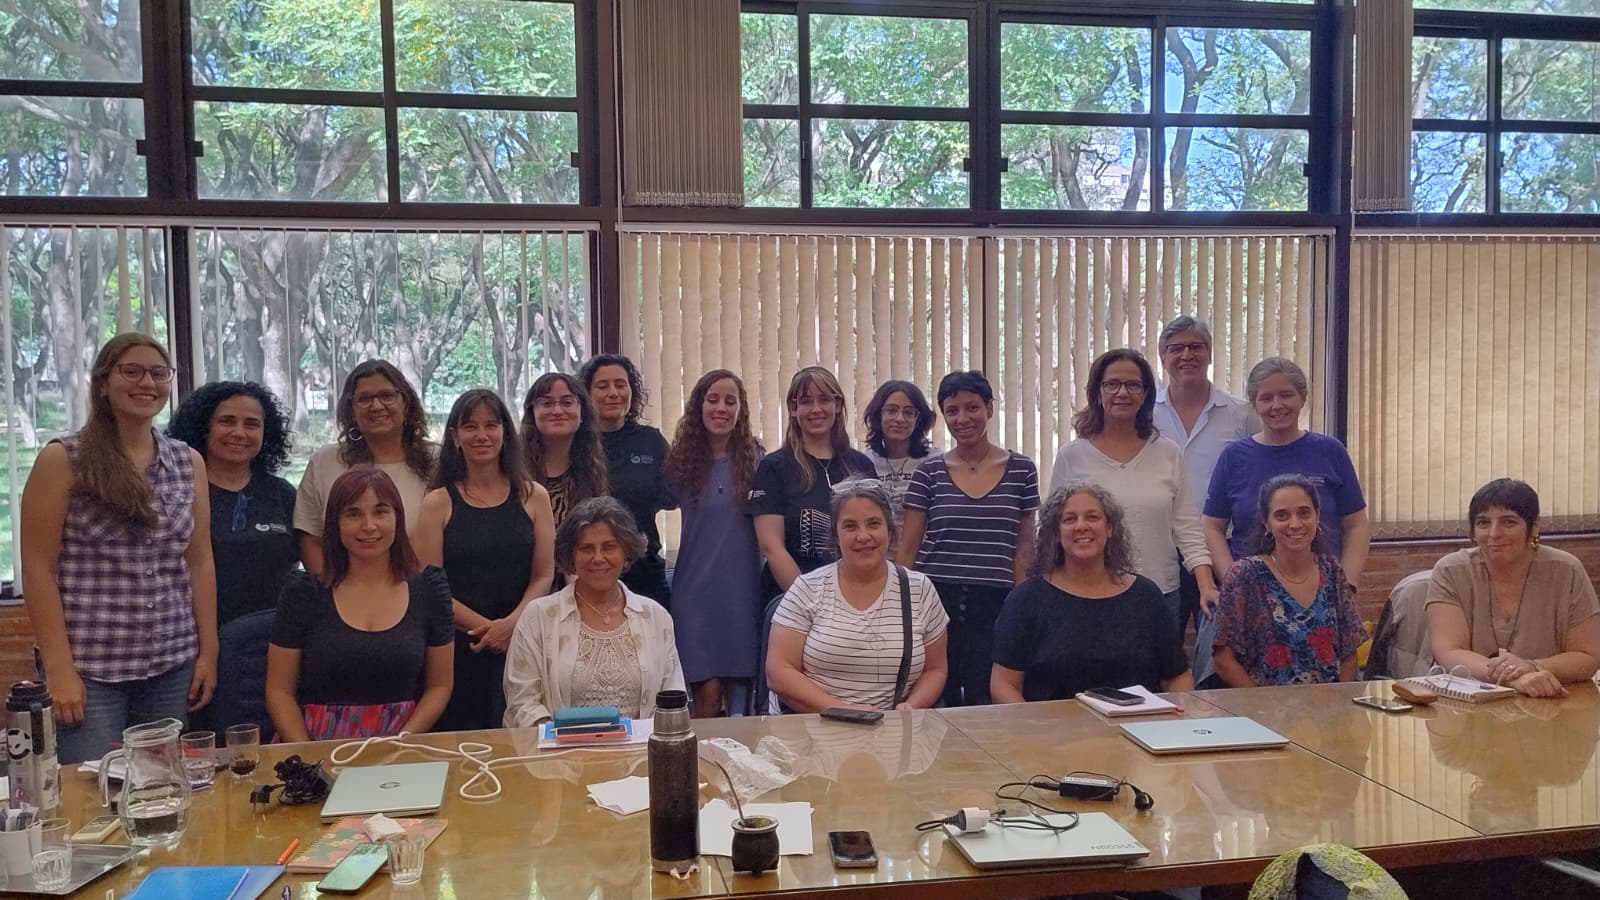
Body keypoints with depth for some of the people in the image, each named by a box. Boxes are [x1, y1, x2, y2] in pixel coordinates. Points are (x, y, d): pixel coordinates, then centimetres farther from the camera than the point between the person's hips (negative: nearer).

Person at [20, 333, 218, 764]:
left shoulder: (189, 462, 8)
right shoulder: (62, 460, -4)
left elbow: (199, 563, 9)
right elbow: (38, 569, -6)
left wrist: (208, 651, 5)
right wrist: (59, 669, -12)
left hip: (173, 665, 4)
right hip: (89, 668, -4)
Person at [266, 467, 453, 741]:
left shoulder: (429, 588, 6)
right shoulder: (303, 592, 3)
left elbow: (440, 686, 9)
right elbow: (280, 691, 4)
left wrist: (401, 743, -6)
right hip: (319, 751, 0)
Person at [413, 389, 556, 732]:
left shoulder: (533, 497, 7)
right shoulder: (438, 503, 3)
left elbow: (543, 576, 3)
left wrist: (510, 624, -12)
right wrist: (485, 627, -12)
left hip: (521, 644, 1)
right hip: (457, 648, -1)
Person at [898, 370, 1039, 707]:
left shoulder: (1021, 470, 5)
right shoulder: (929, 471, 4)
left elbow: (1023, 549, 9)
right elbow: (909, 546, 5)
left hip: (994, 604, 0)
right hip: (936, 601, 0)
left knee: (986, 701, -4)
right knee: (937, 701, 3)